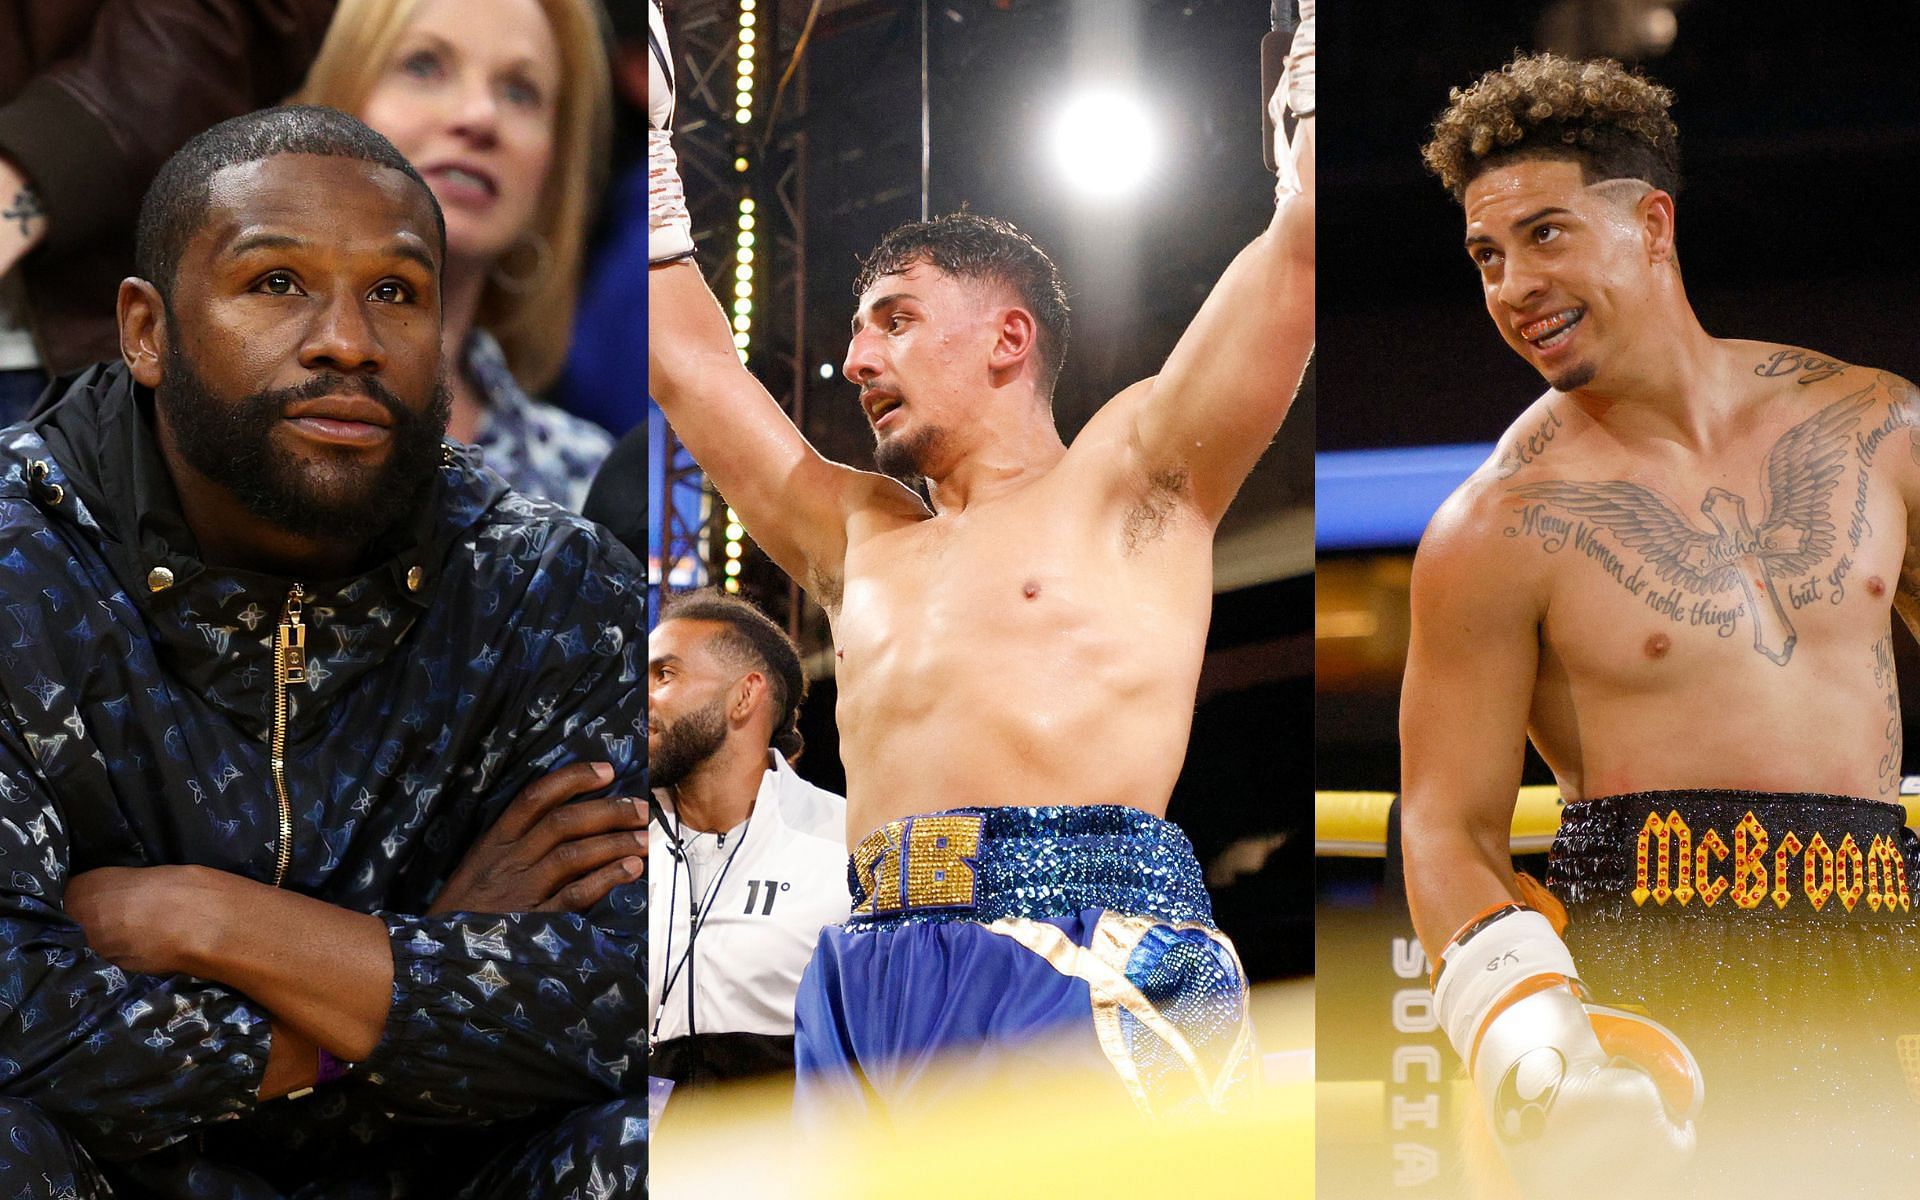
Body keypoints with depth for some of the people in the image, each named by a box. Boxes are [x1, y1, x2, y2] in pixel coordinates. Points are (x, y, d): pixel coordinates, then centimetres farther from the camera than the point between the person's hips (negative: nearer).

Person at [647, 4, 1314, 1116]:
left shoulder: (1127, 474, 13)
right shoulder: (857, 534, 28)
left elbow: (1300, 244, 7)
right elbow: (687, 361, 35)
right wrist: (648, 140, 39)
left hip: (1089, 971, -5)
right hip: (868, 986, 5)